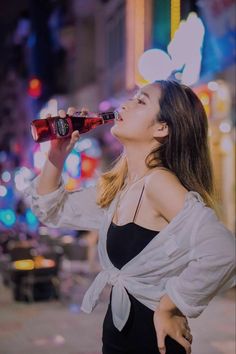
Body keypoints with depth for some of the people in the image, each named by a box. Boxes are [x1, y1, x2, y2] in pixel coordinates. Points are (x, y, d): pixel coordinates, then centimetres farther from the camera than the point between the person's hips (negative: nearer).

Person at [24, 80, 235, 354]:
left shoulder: (159, 181, -21)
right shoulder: (116, 185, 4)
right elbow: (52, 211, 16)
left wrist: (166, 308, -21)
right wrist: (57, 154, 0)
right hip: (117, 326, 7)